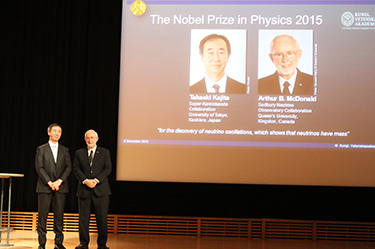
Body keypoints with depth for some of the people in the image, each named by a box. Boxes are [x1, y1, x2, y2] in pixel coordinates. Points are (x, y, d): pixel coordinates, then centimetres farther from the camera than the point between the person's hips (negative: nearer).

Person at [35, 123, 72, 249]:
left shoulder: (65, 150, 14)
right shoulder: (41, 149, 6)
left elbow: (68, 167, 5)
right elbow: (39, 167, -2)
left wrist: (59, 181, -9)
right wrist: (49, 182, -12)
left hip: (60, 187, 2)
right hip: (44, 187, -2)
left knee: (59, 215, 1)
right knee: (42, 215, -2)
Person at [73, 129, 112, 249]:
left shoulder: (105, 152, 8)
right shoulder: (79, 153, 11)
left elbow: (108, 168, 0)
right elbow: (76, 169, 2)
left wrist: (96, 180, -13)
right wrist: (85, 180, -13)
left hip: (100, 189, -1)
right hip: (84, 190, 1)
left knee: (102, 219, 0)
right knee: (83, 218, 3)